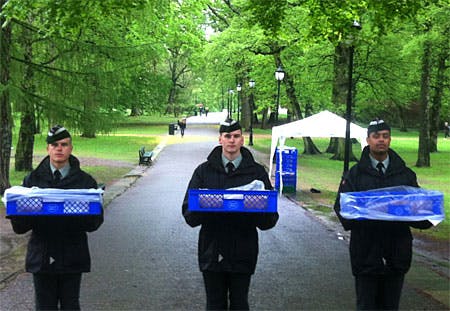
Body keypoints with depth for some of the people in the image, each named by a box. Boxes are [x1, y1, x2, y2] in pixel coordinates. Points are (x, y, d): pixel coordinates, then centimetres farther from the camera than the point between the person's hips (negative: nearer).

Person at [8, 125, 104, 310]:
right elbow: (19, 226, 1)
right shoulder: (33, 180, 5)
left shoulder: (84, 181, 2)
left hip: (72, 258, -1)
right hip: (42, 258, 1)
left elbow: (94, 222, -2)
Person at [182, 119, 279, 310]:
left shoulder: (257, 172, 3)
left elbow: (269, 220, 1)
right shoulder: (204, 171, 5)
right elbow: (189, 213, 0)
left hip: (242, 253, 0)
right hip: (212, 251, 1)